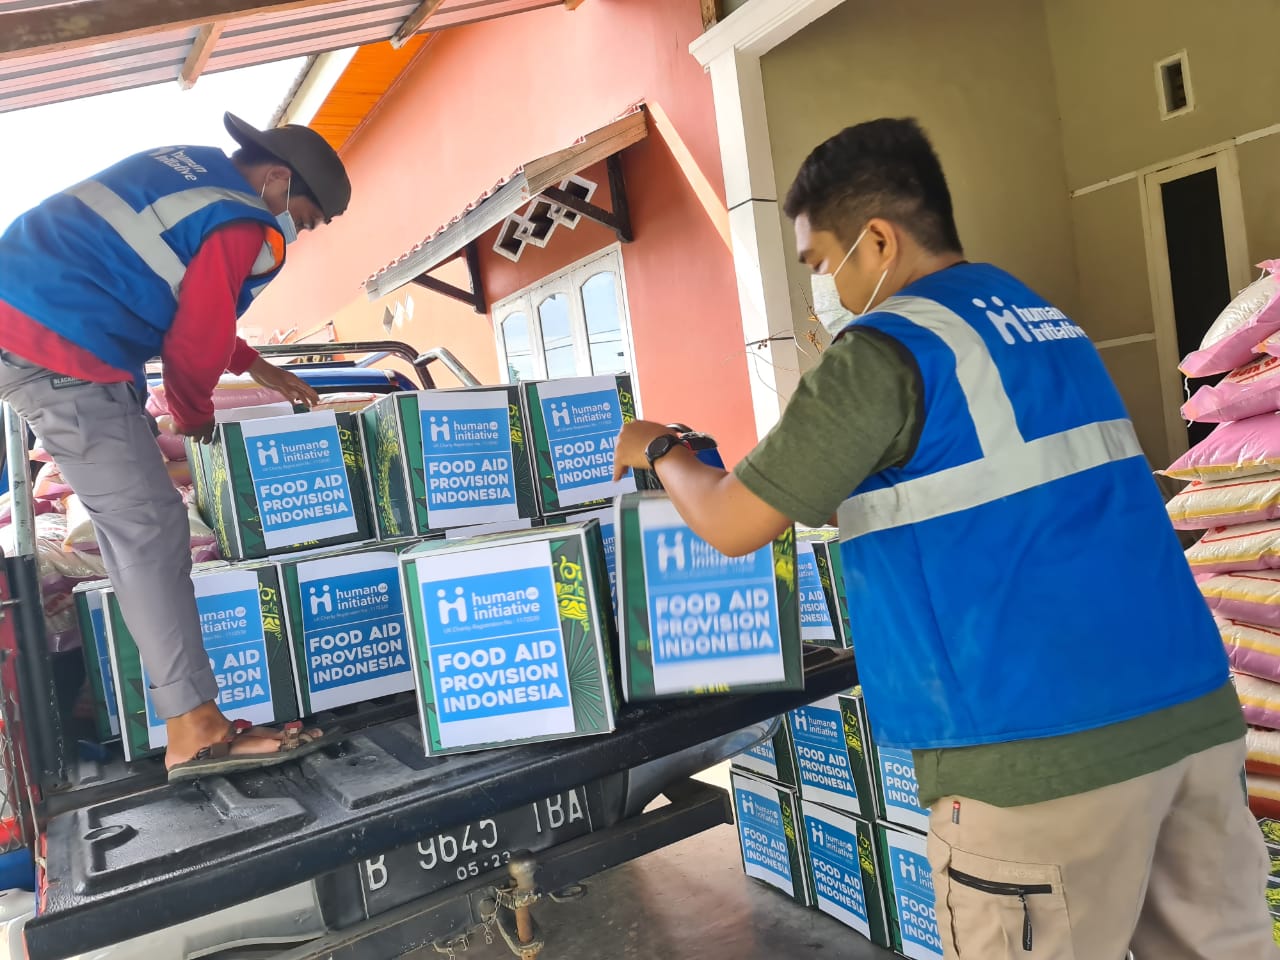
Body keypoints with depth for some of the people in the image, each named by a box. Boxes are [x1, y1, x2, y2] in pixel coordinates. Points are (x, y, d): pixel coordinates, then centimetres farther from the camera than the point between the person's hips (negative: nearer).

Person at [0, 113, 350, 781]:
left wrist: (255, 367, 28)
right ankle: (196, 730, -9)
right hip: (60, 350, -10)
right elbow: (195, 343, -8)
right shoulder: (247, 230, -9)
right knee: (148, 529, -10)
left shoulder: (185, 164, 19)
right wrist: (196, 418, 12)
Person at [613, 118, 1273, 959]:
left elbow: (734, 525, -8)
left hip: (1042, 743, -8)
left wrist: (660, 451, 11)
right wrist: (837, 499, 29)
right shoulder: (1044, 318, 15)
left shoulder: (887, 347, -11)